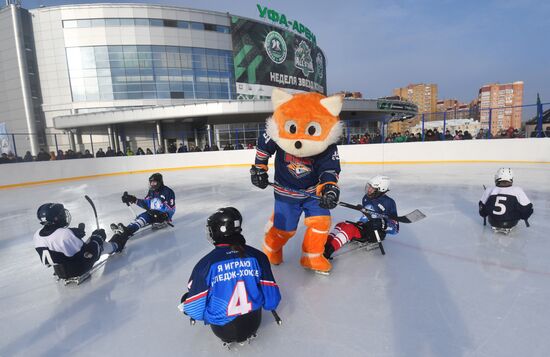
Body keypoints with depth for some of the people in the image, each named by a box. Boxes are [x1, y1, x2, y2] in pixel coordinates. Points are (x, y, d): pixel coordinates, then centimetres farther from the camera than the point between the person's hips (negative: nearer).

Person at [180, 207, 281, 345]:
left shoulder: (206, 264, -21)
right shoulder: (257, 256, -15)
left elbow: (195, 310, -13)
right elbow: (272, 300, -9)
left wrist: (185, 308, 12)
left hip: (222, 330, -3)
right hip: (254, 325, 3)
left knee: (186, 298, 20)